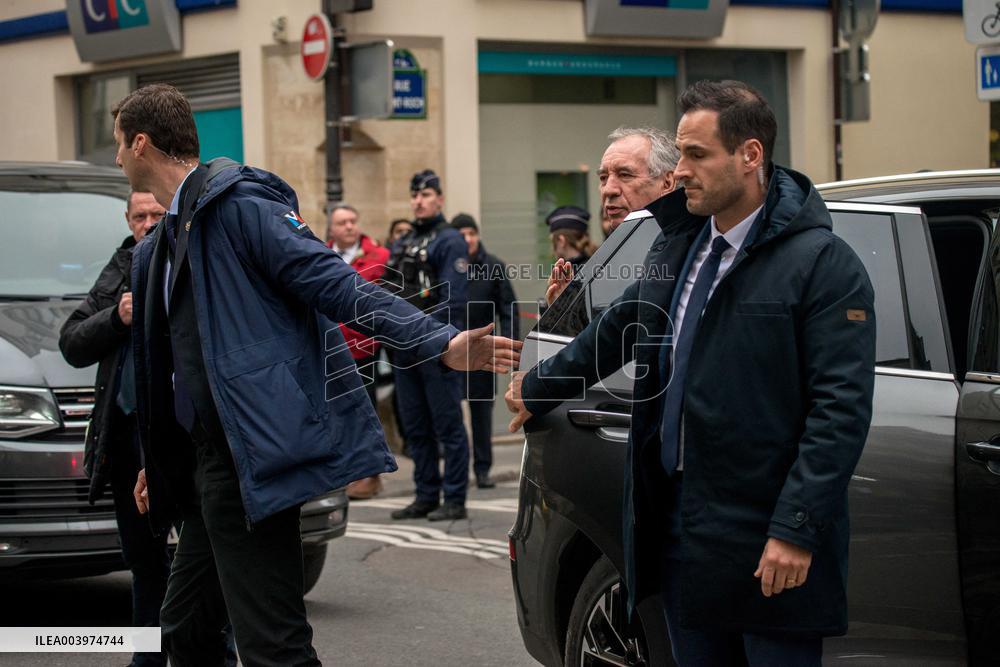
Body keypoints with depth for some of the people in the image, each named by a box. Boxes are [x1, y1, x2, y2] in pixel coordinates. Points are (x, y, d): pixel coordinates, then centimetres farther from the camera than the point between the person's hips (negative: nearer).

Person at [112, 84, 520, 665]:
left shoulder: (239, 203, -11)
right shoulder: (157, 249, 18)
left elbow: (338, 287, -18)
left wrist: (441, 343, -27)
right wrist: (157, 463, 33)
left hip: (250, 459, -10)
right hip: (207, 461, 10)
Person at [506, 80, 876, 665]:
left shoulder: (825, 264, -11)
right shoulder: (677, 248, 12)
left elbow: (841, 409, -17)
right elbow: (621, 328, 31)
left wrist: (796, 530, -21)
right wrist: (539, 387, 41)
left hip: (769, 549, -7)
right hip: (681, 531, 7)